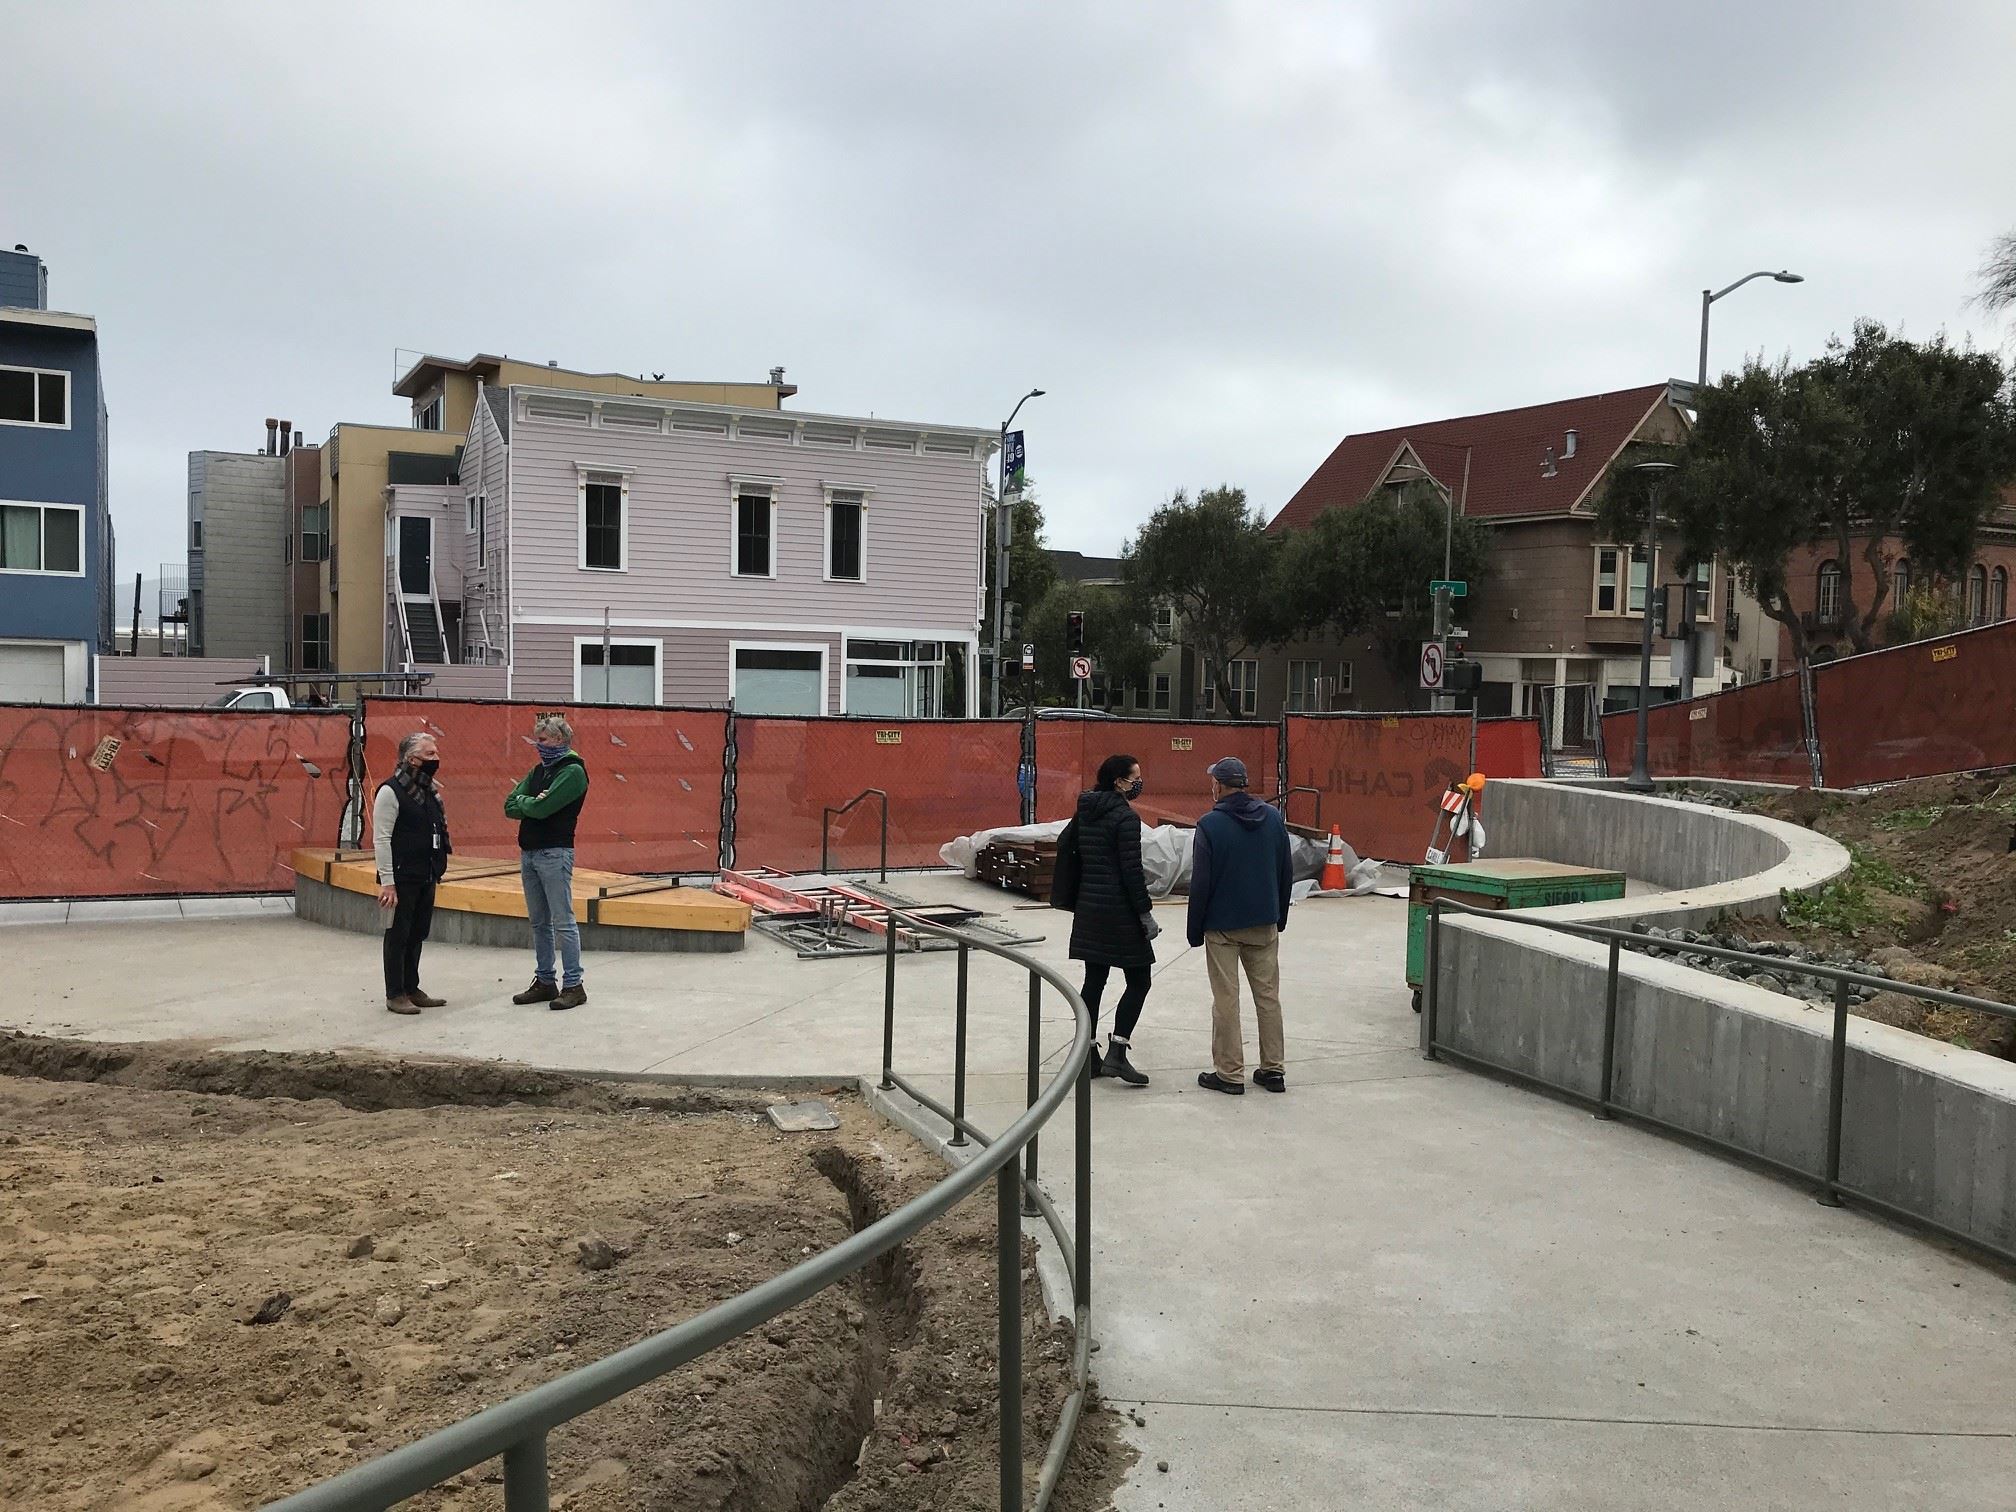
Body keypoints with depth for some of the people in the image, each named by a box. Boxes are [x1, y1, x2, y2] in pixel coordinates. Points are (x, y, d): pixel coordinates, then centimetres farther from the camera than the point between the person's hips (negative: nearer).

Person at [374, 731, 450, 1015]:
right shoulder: (391, 791, -14)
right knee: (397, 936, 1)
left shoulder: (431, 790, 12)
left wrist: (437, 869, 17)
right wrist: (387, 882, -20)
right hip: (402, 880, -8)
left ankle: (412, 989, 24)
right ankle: (395, 995, 9)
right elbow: (381, 839, -17)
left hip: (426, 878, 8)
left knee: (417, 935, 14)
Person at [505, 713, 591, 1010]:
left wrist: (523, 801, 0)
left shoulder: (573, 771, -9)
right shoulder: (538, 771, 17)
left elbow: (543, 808, -19)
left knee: (563, 923, -6)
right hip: (528, 852, 8)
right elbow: (510, 807, 9)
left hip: (554, 854, -8)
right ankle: (544, 982, 20)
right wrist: (530, 802, -10)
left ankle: (573, 985, -3)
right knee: (539, 922, 12)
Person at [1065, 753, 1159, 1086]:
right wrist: (1146, 913, -11)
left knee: (1094, 980, 11)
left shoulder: (1085, 812, 10)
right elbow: (1132, 871, -16)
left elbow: (1073, 856, 14)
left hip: (1088, 906, 8)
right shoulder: (1125, 817, -14)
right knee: (1139, 980, 1)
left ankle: (1089, 1057, 13)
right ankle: (1116, 1053, -6)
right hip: (1119, 909, -8)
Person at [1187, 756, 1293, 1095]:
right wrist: (1280, 916, 19)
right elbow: (1286, 873, 9)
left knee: (1226, 1000, 2)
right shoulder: (1273, 817, 2)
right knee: (1268, 995, 11)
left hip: (1222, 926, -4)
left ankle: (1230, 1073, 6)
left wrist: (1195, 930, -2)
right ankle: (1274, 1069, 16)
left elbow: (1200, 882, -11)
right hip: (1264, 925, 5)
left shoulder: (1210, 824, -13)